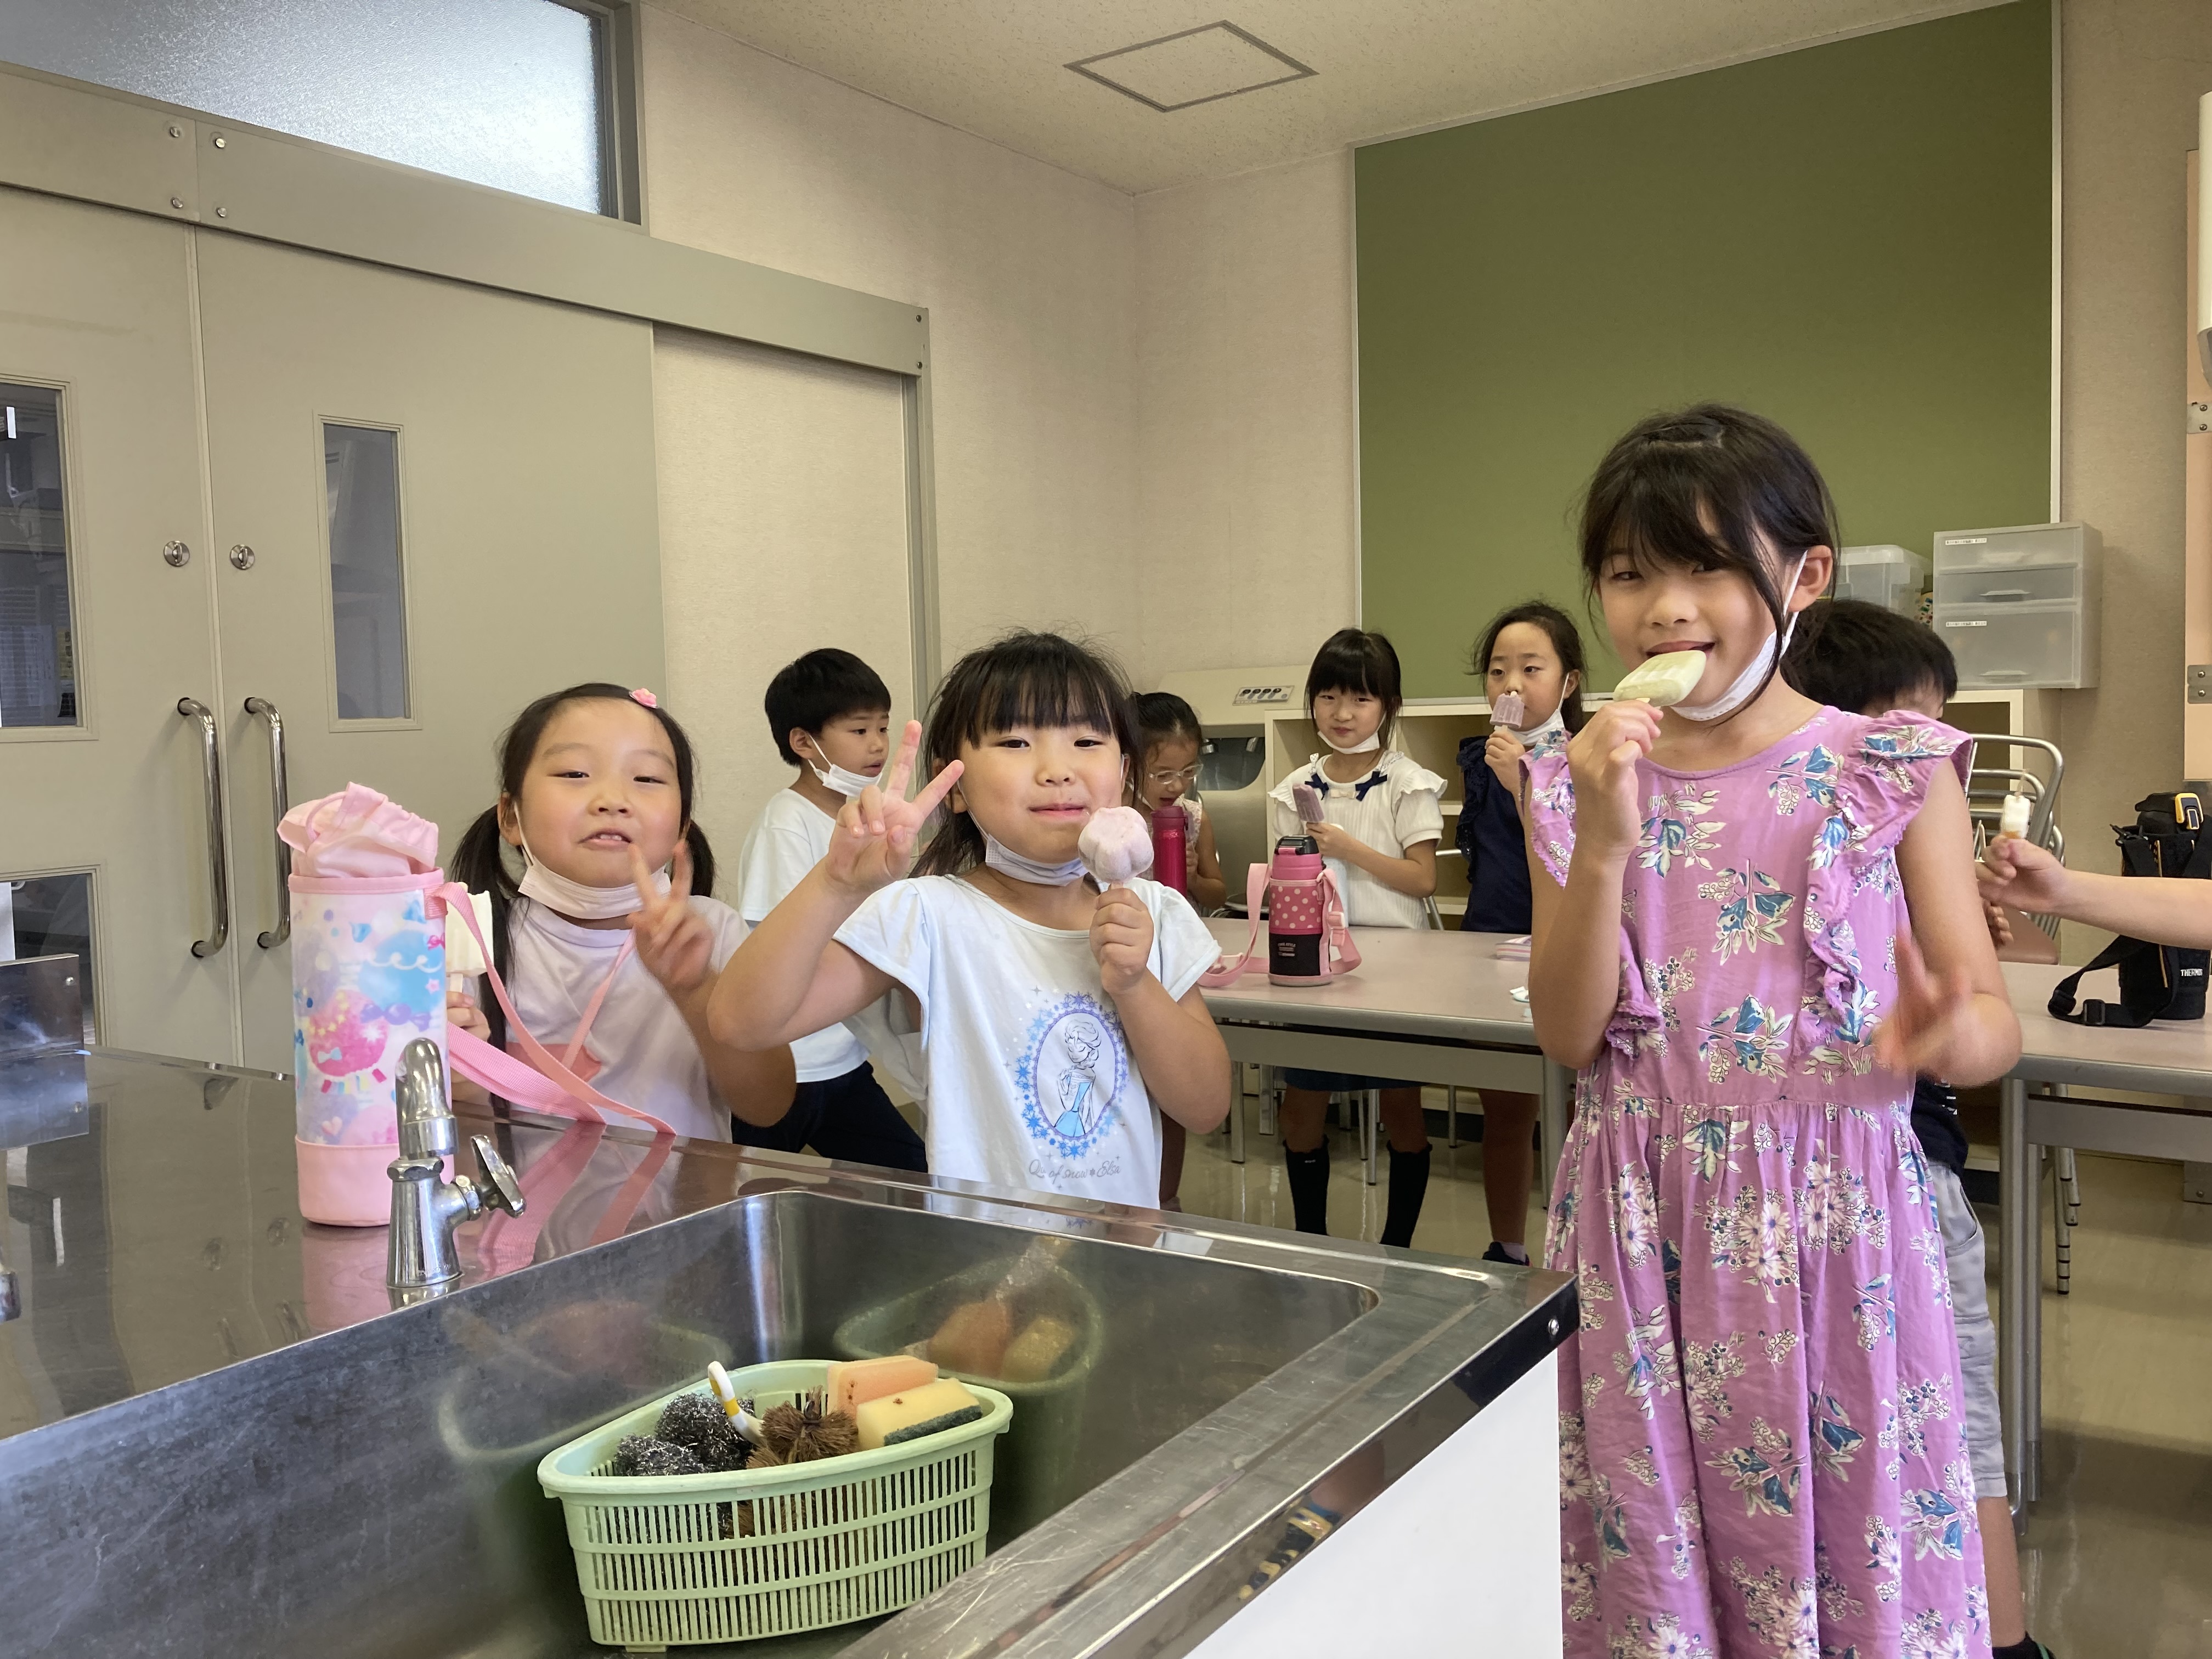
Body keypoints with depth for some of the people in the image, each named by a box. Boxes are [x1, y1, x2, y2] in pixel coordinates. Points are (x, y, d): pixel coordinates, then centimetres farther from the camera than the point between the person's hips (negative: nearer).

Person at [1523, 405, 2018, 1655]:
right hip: (1642, 1226, 2)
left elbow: (1996, 1019, -2)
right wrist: (1605, 846, -16)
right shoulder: (1580, 783, 2)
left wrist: (1943, 1033, -26)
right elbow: (1568, 1036, -3)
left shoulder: (1896, 772, -3)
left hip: (1834, 1218, -1)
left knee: (1850, 1552, 9)